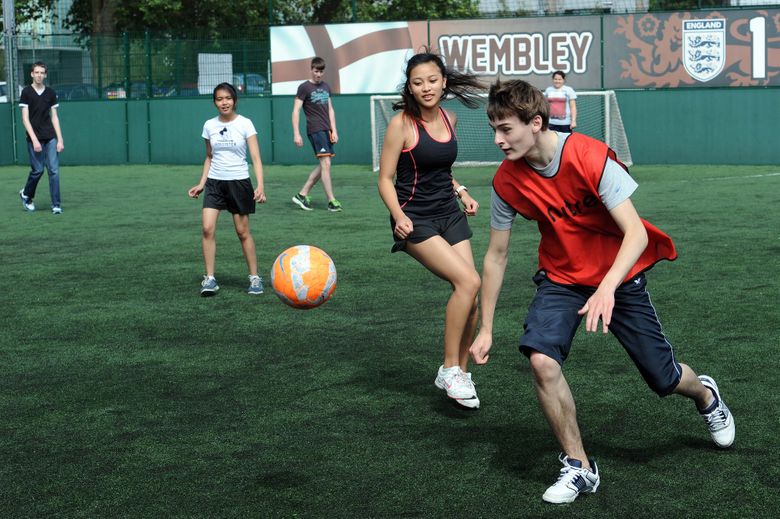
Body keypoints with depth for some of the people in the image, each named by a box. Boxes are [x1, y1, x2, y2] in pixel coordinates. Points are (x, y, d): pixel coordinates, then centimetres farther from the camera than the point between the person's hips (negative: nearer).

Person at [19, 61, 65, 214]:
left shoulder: (50, 93, 9)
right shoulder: (26, 92, -1)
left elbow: (54, 117, 11)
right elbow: (25, 118, -5)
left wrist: (60, 139, 2)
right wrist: (34, 140, -13)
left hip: (51, 138, 3)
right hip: (35, 138, -3)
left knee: (54, 170, -4)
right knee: (38, 170, -1)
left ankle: (56, 205, -1)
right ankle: (26, 194, 26)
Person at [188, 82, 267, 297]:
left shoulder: (245, 124, -7)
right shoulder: (209, 126, 4)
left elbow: (256, 158, -10)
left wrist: (260, 185, -22)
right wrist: (201, 183, 8)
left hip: (239, 182, -3)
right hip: (214, 182, 3)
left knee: (243, 231, 3)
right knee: (208, 228, -11)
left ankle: (254, 277, 16)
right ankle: (210, 279, -6)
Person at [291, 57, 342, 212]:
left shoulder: (326, 87, 16)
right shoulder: (304, 87, -3)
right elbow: (296, 110, -5)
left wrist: (334, 130, 11)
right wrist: (296, 134, -12)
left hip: (327, 130, 7)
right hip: (315, 130, -7)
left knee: (323, 166, 7)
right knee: (325, 163, -13)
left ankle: (302, 195, 15)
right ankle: (332, 201, -12)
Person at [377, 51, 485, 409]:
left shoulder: (449, 119, 7)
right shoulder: (402, 123, -11)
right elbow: (385, 179, -9)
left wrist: (461, 192, 8)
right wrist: (398, 215, -24)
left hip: (450, 215, 6)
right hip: (416, 220, -6)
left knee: (470, 298, -2)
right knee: (468, 281, -21)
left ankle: (460, 372, 16)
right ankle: (449, 369, -8)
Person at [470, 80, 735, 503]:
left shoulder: (591, 157, -27)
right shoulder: (506, 180, -14)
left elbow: (636, 233, -30)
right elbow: (496, 255, -2)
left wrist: (606, 289, -45)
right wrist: (485, 328, -1)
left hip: (619, 276, -2)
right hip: (560, 277, 3)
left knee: (664, 379, 4)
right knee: (541, 360, -25)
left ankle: (705, 394, 44)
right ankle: (579, 467, -9)